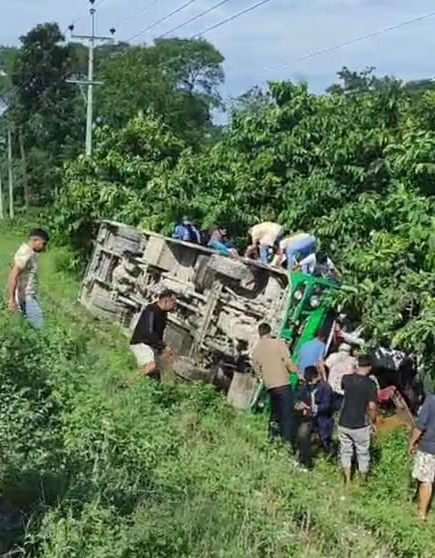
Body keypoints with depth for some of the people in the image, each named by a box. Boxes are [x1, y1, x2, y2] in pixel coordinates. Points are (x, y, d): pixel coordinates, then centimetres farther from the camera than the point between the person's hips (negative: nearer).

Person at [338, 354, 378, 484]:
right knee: (363, 453, 15)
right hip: (360, 425, -3)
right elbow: (372, 406, -23)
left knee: (345, 452, 18)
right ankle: (363, 481, 28)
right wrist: (373, 421, -6)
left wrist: (356, 372, 17)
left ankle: (347, 481, 25)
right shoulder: (370, 384, -16)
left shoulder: (346, 379, -5)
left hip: (344, 423, 3)